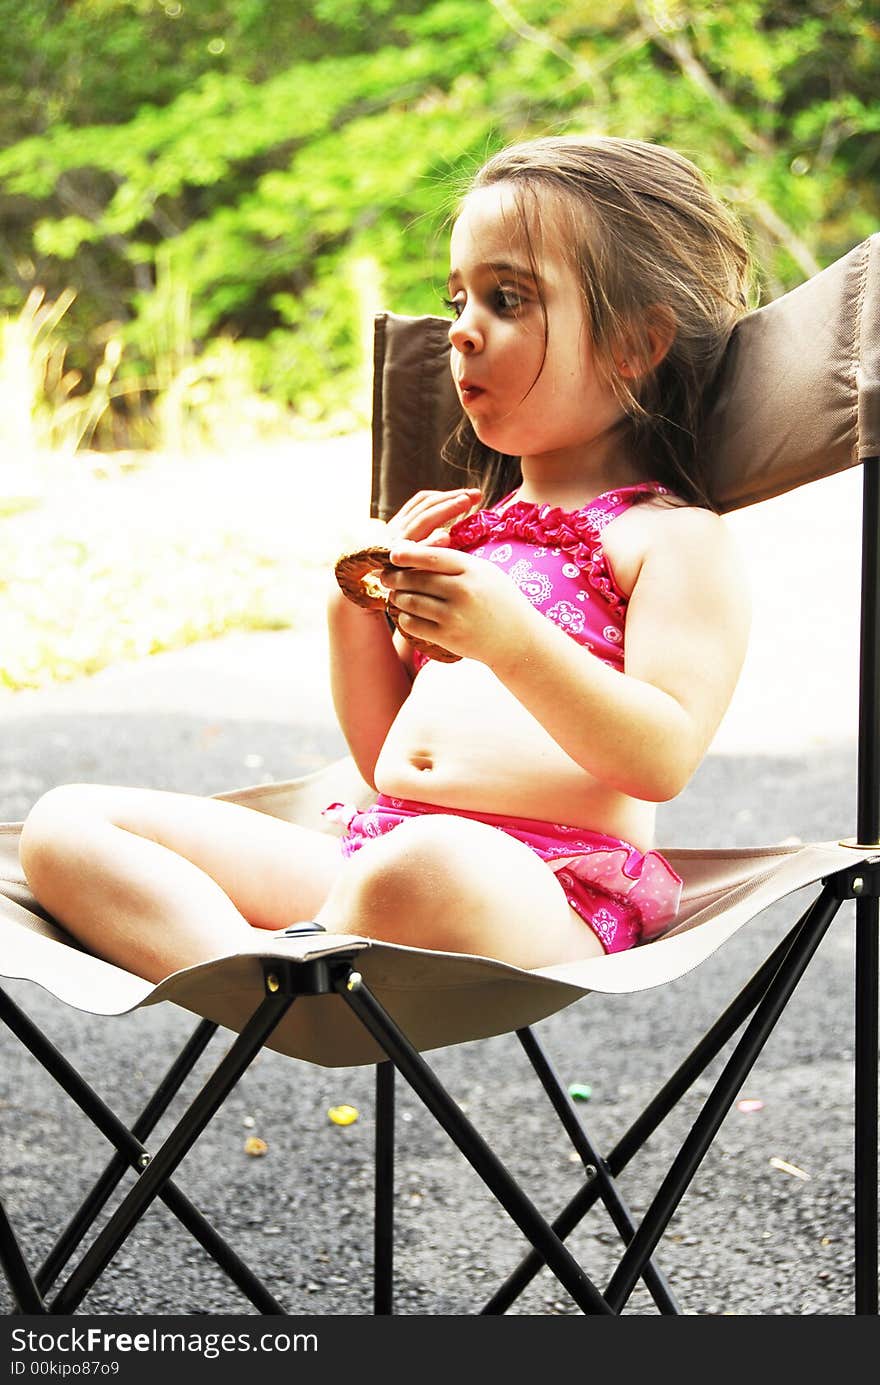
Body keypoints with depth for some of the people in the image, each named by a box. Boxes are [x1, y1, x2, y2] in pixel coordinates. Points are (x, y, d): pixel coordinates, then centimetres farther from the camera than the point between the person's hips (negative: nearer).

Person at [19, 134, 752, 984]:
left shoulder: (678, 539, 4)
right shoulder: (468, 528, 28)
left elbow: (662, 760, -12)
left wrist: (511, 639, -25)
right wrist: (358, 613, 12)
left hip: (543, 898, -8)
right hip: (373, 849, 8)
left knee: (432, 869, -45)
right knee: (67, 825, -5)